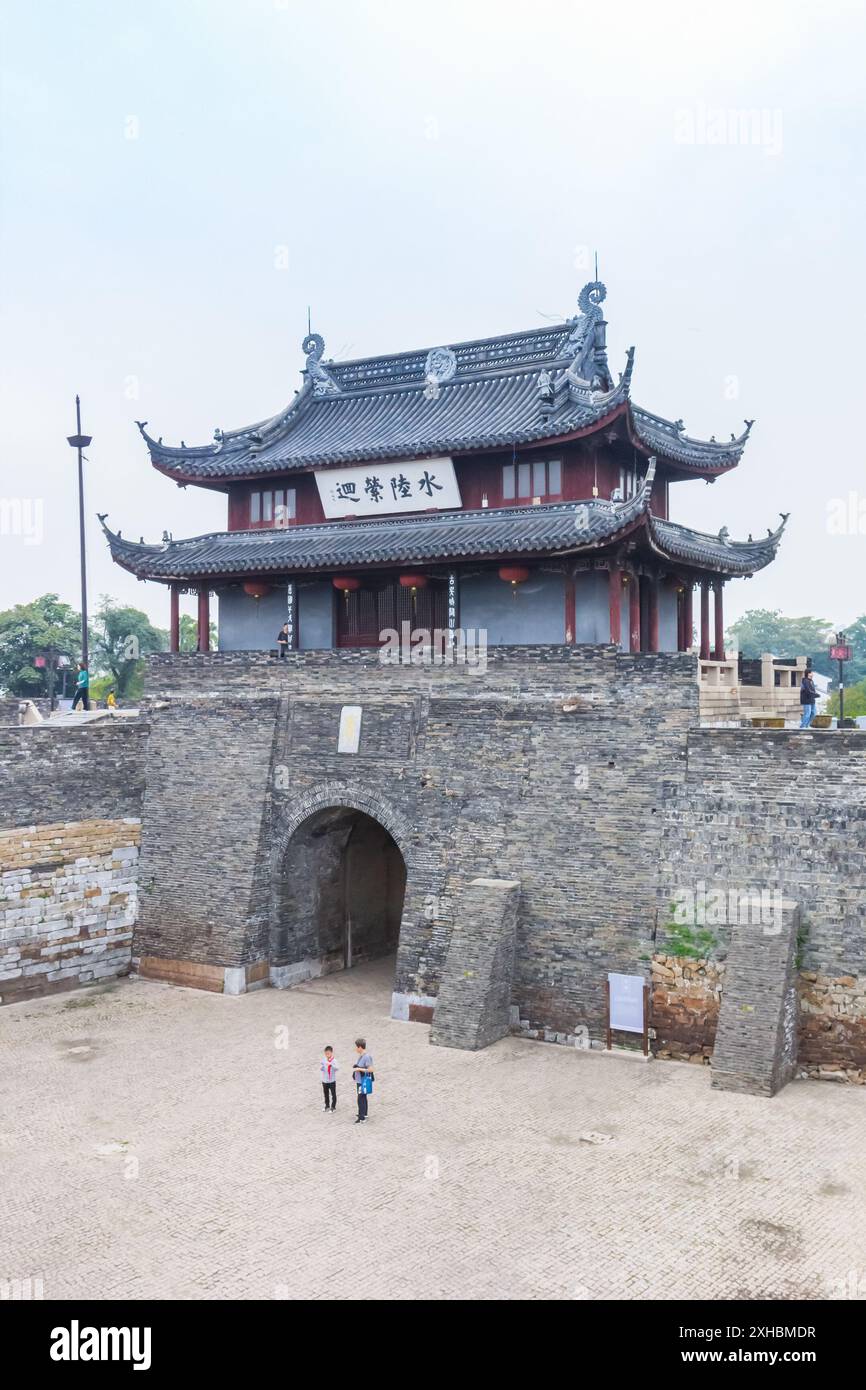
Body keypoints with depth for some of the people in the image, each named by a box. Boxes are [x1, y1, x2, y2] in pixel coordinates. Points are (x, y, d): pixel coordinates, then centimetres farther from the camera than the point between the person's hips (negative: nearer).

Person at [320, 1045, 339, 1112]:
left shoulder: (334, 1061, -15)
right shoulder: (323, 1060, -2)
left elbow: (337, 1068, -29)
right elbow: (321, 1068, 5)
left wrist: (331, 1064, -42)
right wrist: (321, 1068, -19)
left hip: (332, 1081, -4)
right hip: (324, 1080, 4)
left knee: (333, 1094, 6)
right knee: (326, 1094, 18)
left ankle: (333, 1106, 20)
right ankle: (327, 1106, 35)